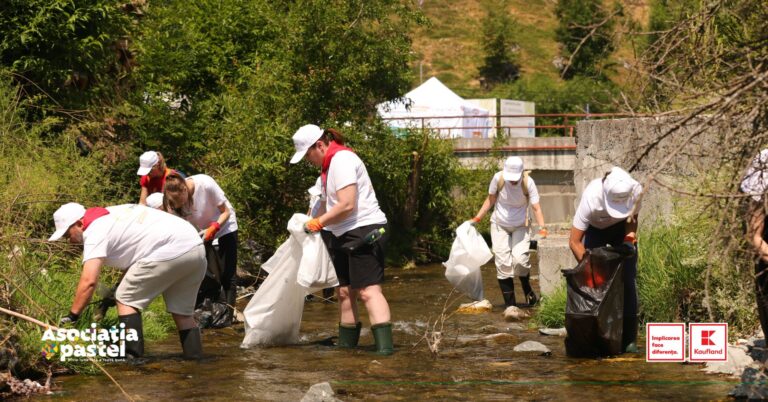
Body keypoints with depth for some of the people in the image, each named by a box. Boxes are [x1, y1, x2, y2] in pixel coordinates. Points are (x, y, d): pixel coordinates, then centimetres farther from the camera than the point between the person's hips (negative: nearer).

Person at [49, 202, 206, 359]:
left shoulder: (94, 232, -4)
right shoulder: (111, 213, 23)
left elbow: (89, 281, -13)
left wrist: (72, 316, -9)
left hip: (169, 253, -9)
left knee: (126, 299, 2)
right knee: (181, 311, 18)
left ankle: (133, 355, -3)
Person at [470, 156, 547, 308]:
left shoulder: (528, 183, -21)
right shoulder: (498, 178, -18)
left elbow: (536, 207, -21)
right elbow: (490, 199, -1)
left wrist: (541, 228, -36)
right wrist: (477, 218, -1)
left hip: (520, 226, -1)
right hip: (499, 225, 1)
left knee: (520, 259, -17)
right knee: (503, 263, -7)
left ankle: (528, 292, 11)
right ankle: (510, 304, -2)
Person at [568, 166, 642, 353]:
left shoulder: (636, 190, -32)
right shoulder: (591, 198, -40)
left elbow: (632, 217, -9)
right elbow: (574, 241, -33)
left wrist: (630, 235, -28)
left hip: (621, 228, 2)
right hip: (594, 230, -2)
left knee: (628, 281, -10)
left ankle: (629, 339, -7)